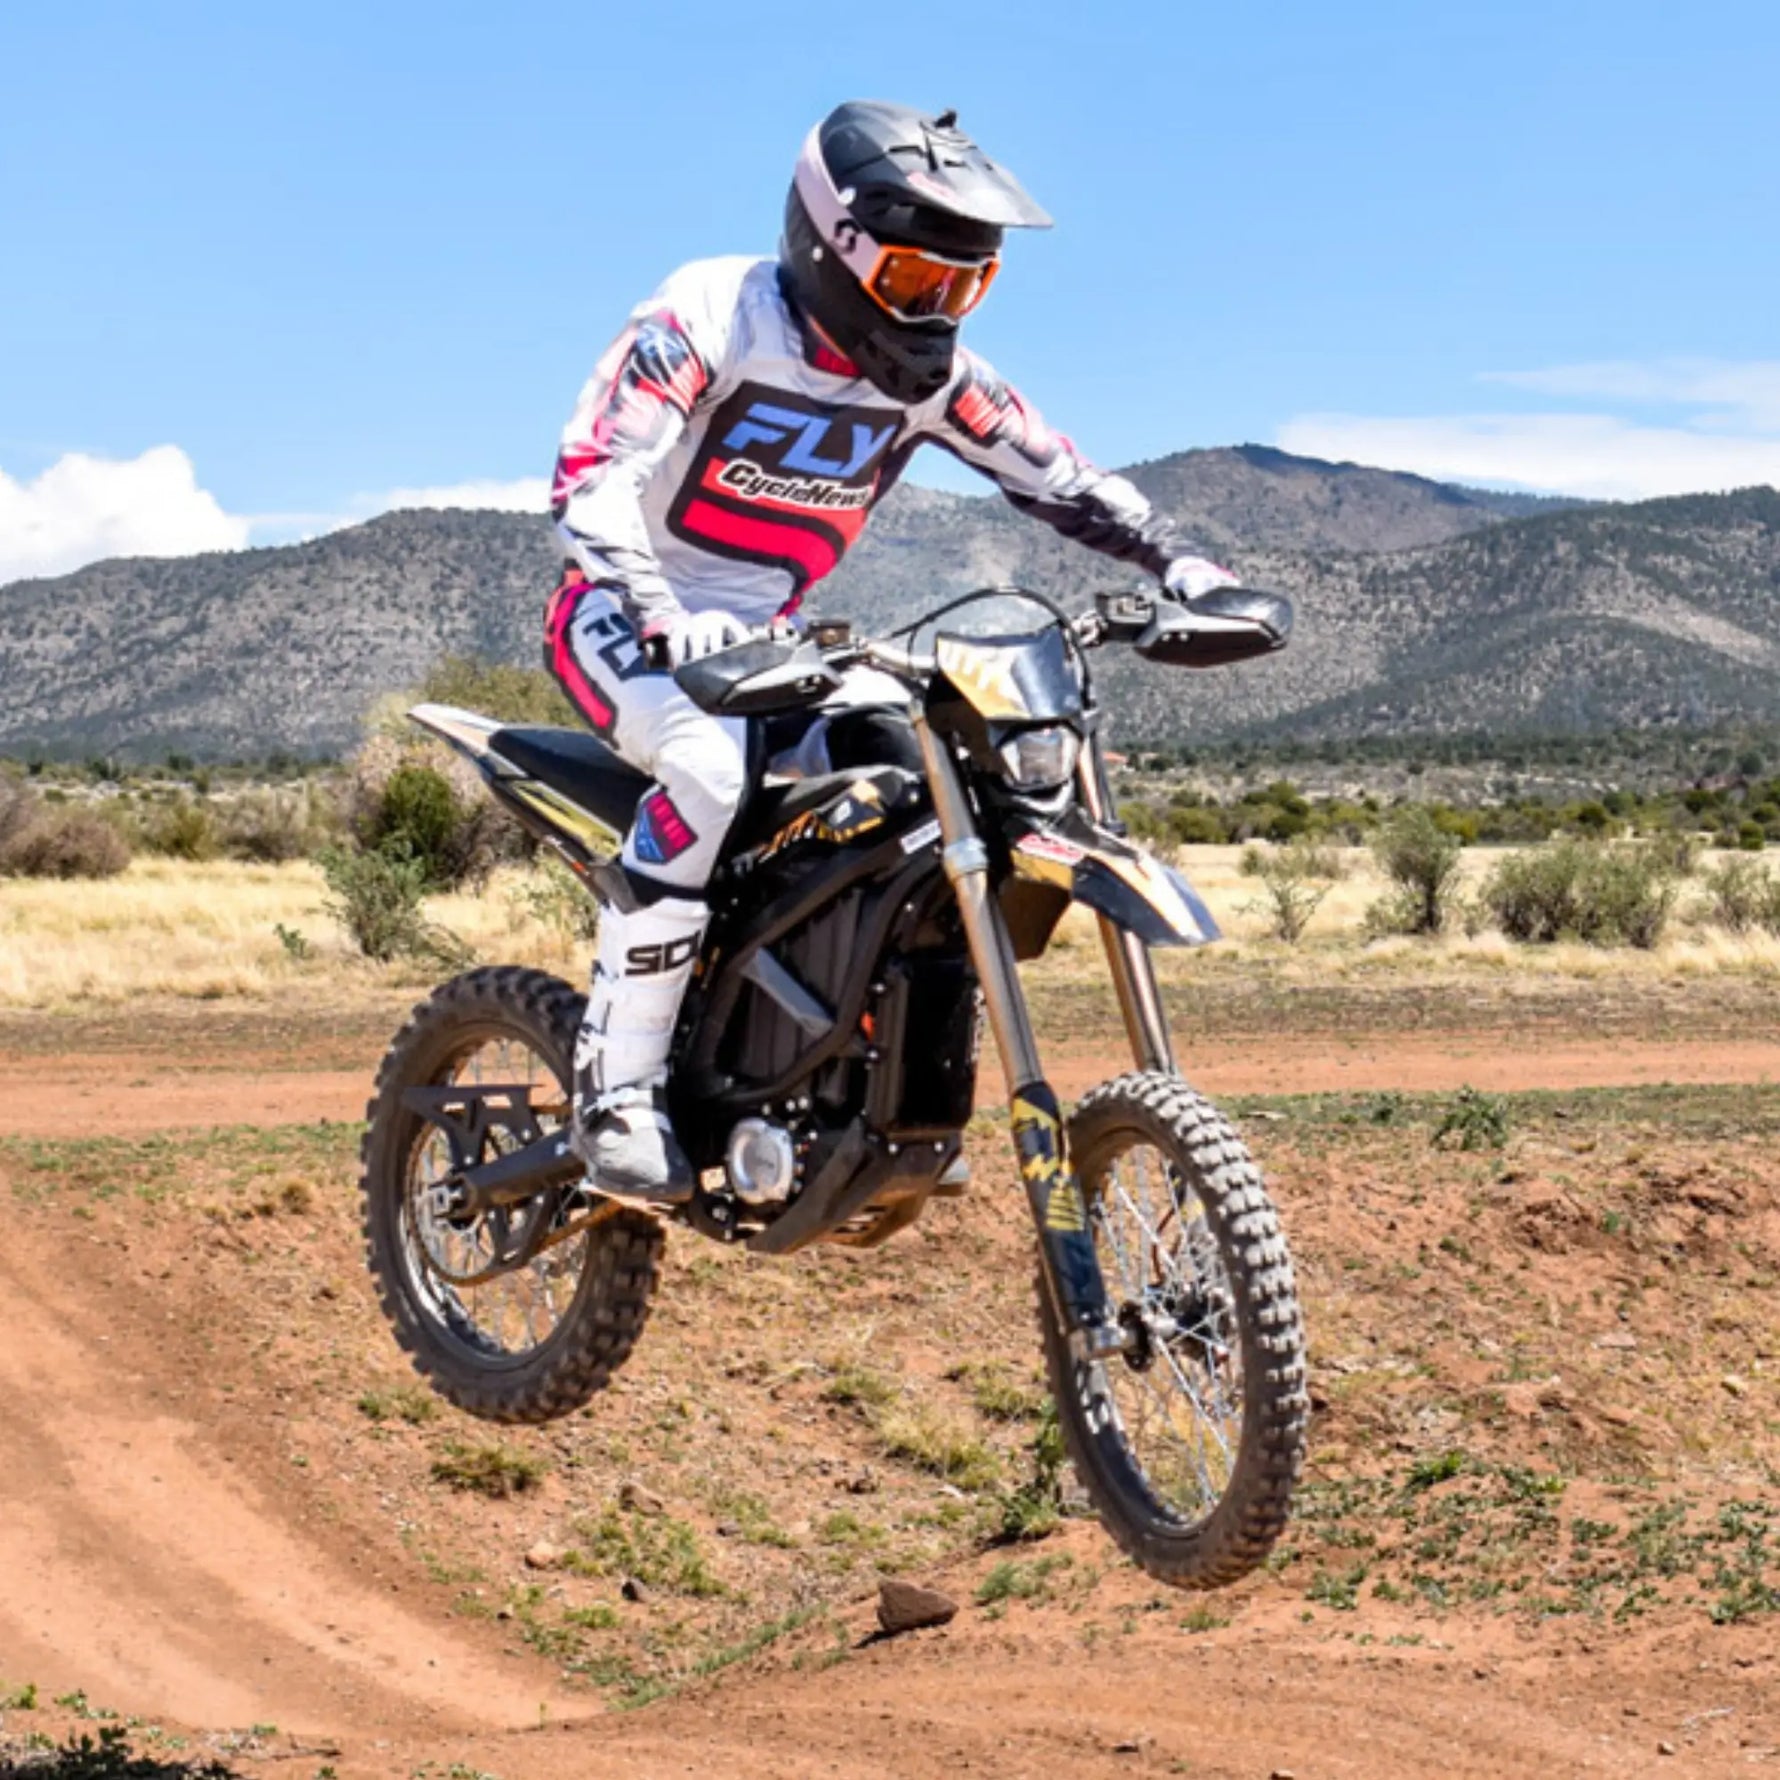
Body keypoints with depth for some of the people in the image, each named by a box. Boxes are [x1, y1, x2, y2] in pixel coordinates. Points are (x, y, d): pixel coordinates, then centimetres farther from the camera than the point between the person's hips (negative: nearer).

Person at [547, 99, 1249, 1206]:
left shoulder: (930, 373, 0)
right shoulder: (709, 315, -18)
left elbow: (1058, 476, 7)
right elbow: (591, 476, -28)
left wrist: (1176, 560, -9)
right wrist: (659, 616, -45)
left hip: (770, 638, 7)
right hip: (624, 619, -6)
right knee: (709, 766, -37)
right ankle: (617, 1086, -29)